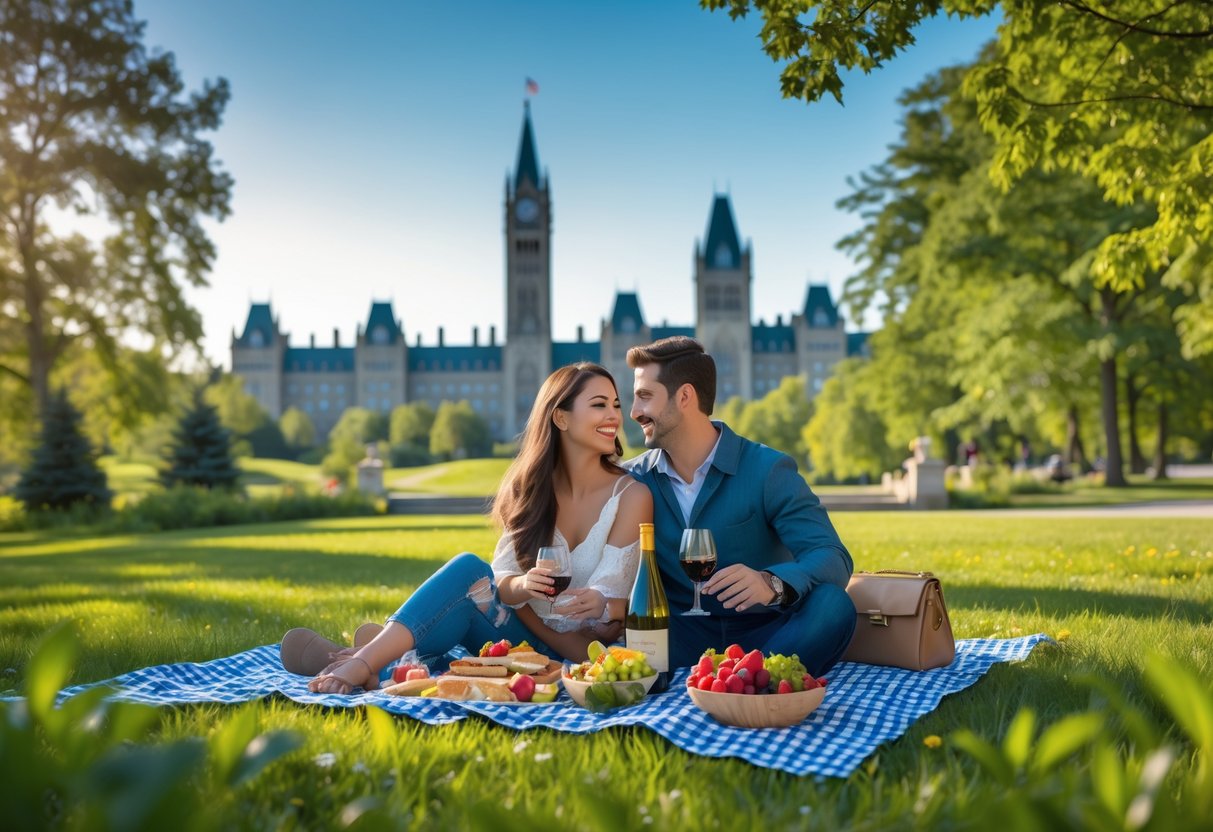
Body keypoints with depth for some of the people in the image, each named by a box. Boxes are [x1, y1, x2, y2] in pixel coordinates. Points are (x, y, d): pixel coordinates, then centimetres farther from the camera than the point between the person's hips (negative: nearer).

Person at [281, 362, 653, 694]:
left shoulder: (630, 496, -9)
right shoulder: (530, 487, 3)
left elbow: (611, 605, -12)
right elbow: (501, 580, -4)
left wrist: (598, 606, -35)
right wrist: (522, 586, -26)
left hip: (583, 655, -3)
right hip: (526, 638, 4)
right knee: (469, 569, -26)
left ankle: (364, 662, -35)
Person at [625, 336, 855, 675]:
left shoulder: (767, 471, -5)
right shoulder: (635, 479, 6)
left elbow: (832, 558, -15)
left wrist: (771, 583, -36)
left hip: (764, 635, -1)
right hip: (679, 640, 2)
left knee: (831, 605, -31)